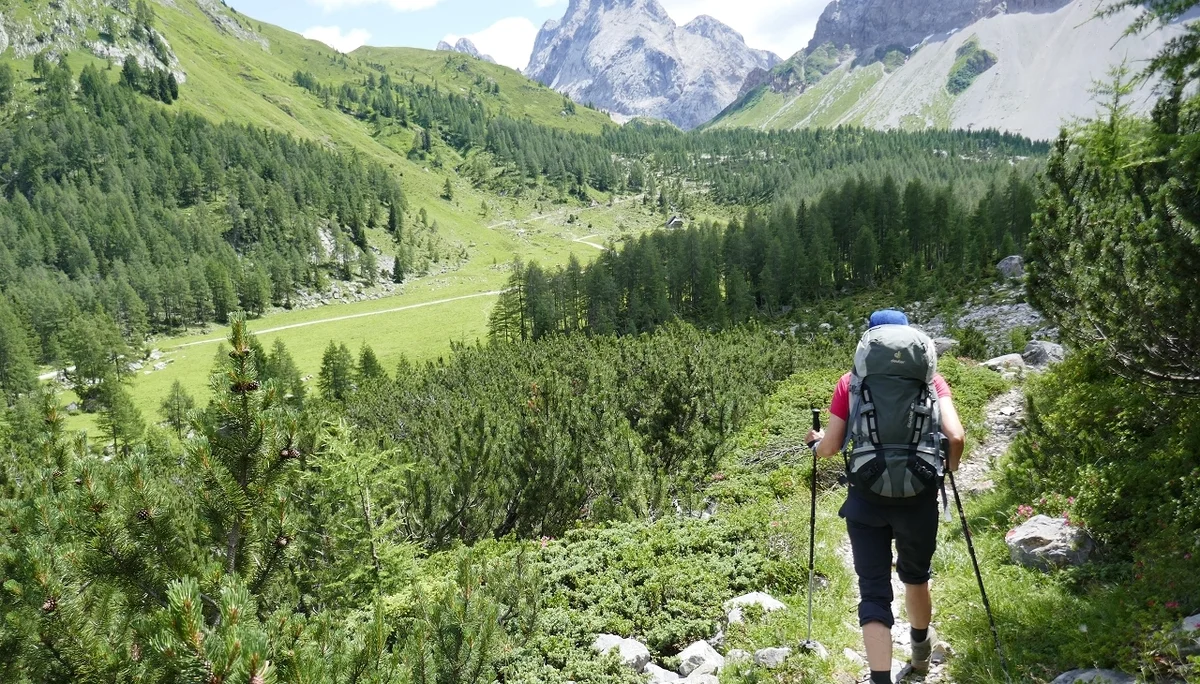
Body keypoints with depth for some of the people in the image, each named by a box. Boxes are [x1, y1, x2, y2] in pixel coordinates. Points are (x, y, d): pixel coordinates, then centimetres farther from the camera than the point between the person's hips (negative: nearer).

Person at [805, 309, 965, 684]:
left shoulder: (851, 382, 0)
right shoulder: (929, 379, 1)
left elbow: (829, 448, -2)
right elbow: (955, 437, -12)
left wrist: (817, 440, 21)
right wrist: (949, 469, 9)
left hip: (865, 499, -1)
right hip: (917, 497, 2)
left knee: (873, 591, 5)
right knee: (915, 575, 26)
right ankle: (921, 651, 50)